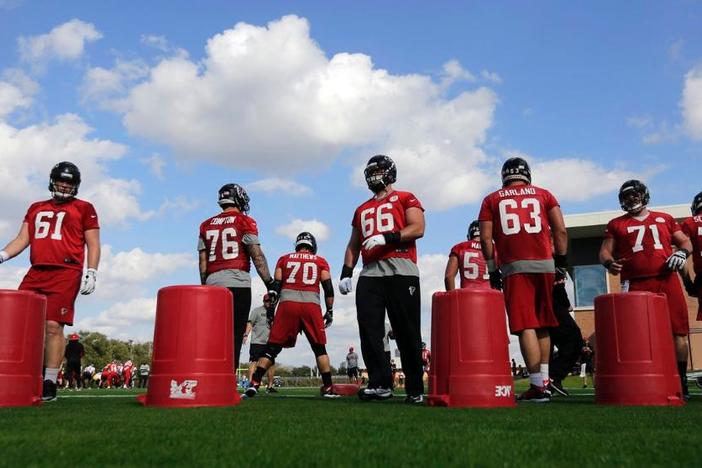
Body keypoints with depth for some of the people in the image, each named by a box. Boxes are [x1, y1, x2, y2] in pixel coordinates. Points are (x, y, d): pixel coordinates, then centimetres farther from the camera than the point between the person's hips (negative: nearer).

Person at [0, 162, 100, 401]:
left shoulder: (83, 209, 9)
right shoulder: (36, 208, 23)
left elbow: (93, 246, 6)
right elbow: (22, 239, 22)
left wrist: (91, 273, -6)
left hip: (65, 273, -5)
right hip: (36, 273, 5)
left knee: (53, 326, -12)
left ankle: (50, 382, -5)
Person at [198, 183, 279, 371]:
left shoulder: (206, 225, 16)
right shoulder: (245, 222, 1)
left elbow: (203, 262, 14)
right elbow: (257, 255, -5)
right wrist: (270, 283, -3)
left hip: (213, 284, 5)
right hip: (237, 284, -5)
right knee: (234, 336, -3)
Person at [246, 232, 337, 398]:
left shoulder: (284, 259, 18)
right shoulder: (320, 261, 18)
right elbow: (328, 288, 10)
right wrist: (330, 311, 17)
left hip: (287, 303, 0)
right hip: (312, 305, 0)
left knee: (272, 347, 6)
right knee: (320, 348, 13)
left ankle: (254, 383, -3)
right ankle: (328, 387, 9)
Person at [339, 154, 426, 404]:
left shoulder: (405, 199, 10)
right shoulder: (362, 210, 26)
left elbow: (418, 228, -6)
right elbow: (353, 245, 25)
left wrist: (385, 238, -15)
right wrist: (346, 273, 13)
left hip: (400, 271, -5)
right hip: (370, 273, 5)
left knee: (407, 333, -3)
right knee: (369, 330, -6)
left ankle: (415, 390, 4)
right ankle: (380, 383, -2)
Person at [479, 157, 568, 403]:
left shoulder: (492, 200, 13)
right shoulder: (543, 194, 15)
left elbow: (485, 238, 5)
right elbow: (561, 230, 8)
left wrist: (492, 270, 10)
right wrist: (561, 262, 16)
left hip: (514, 267, -2)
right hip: (544, 264, 2)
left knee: (526, 327, -3)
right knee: (542, 325, 14)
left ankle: (537, 387, -6)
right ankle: (544, 381, 17)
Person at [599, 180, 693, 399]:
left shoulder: (665, 219, 21)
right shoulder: (616, 225, 16)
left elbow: (685, 242, 22)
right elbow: (605, 251, 11)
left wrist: (682, 253, -2)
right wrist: (609, 262, -12)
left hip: (667, 281, 1)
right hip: (635, 285, -1)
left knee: (678, 331, 0)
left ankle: (681, 380, 12)